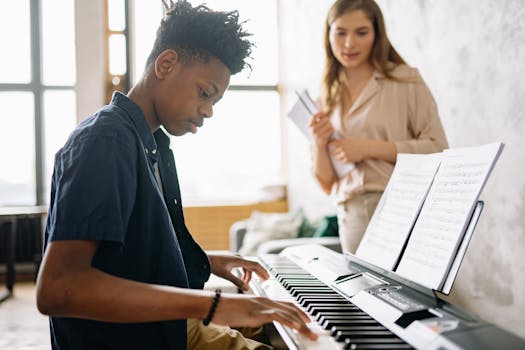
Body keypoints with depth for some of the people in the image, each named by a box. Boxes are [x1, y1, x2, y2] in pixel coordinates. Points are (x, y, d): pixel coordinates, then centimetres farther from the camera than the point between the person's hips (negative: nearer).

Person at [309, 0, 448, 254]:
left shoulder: (405, 81, 1)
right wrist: (318, 145, -5)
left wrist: (370, 148, -11)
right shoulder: (328, 96, 13)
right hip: (351, 216, 4)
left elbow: (438, 150, -5)